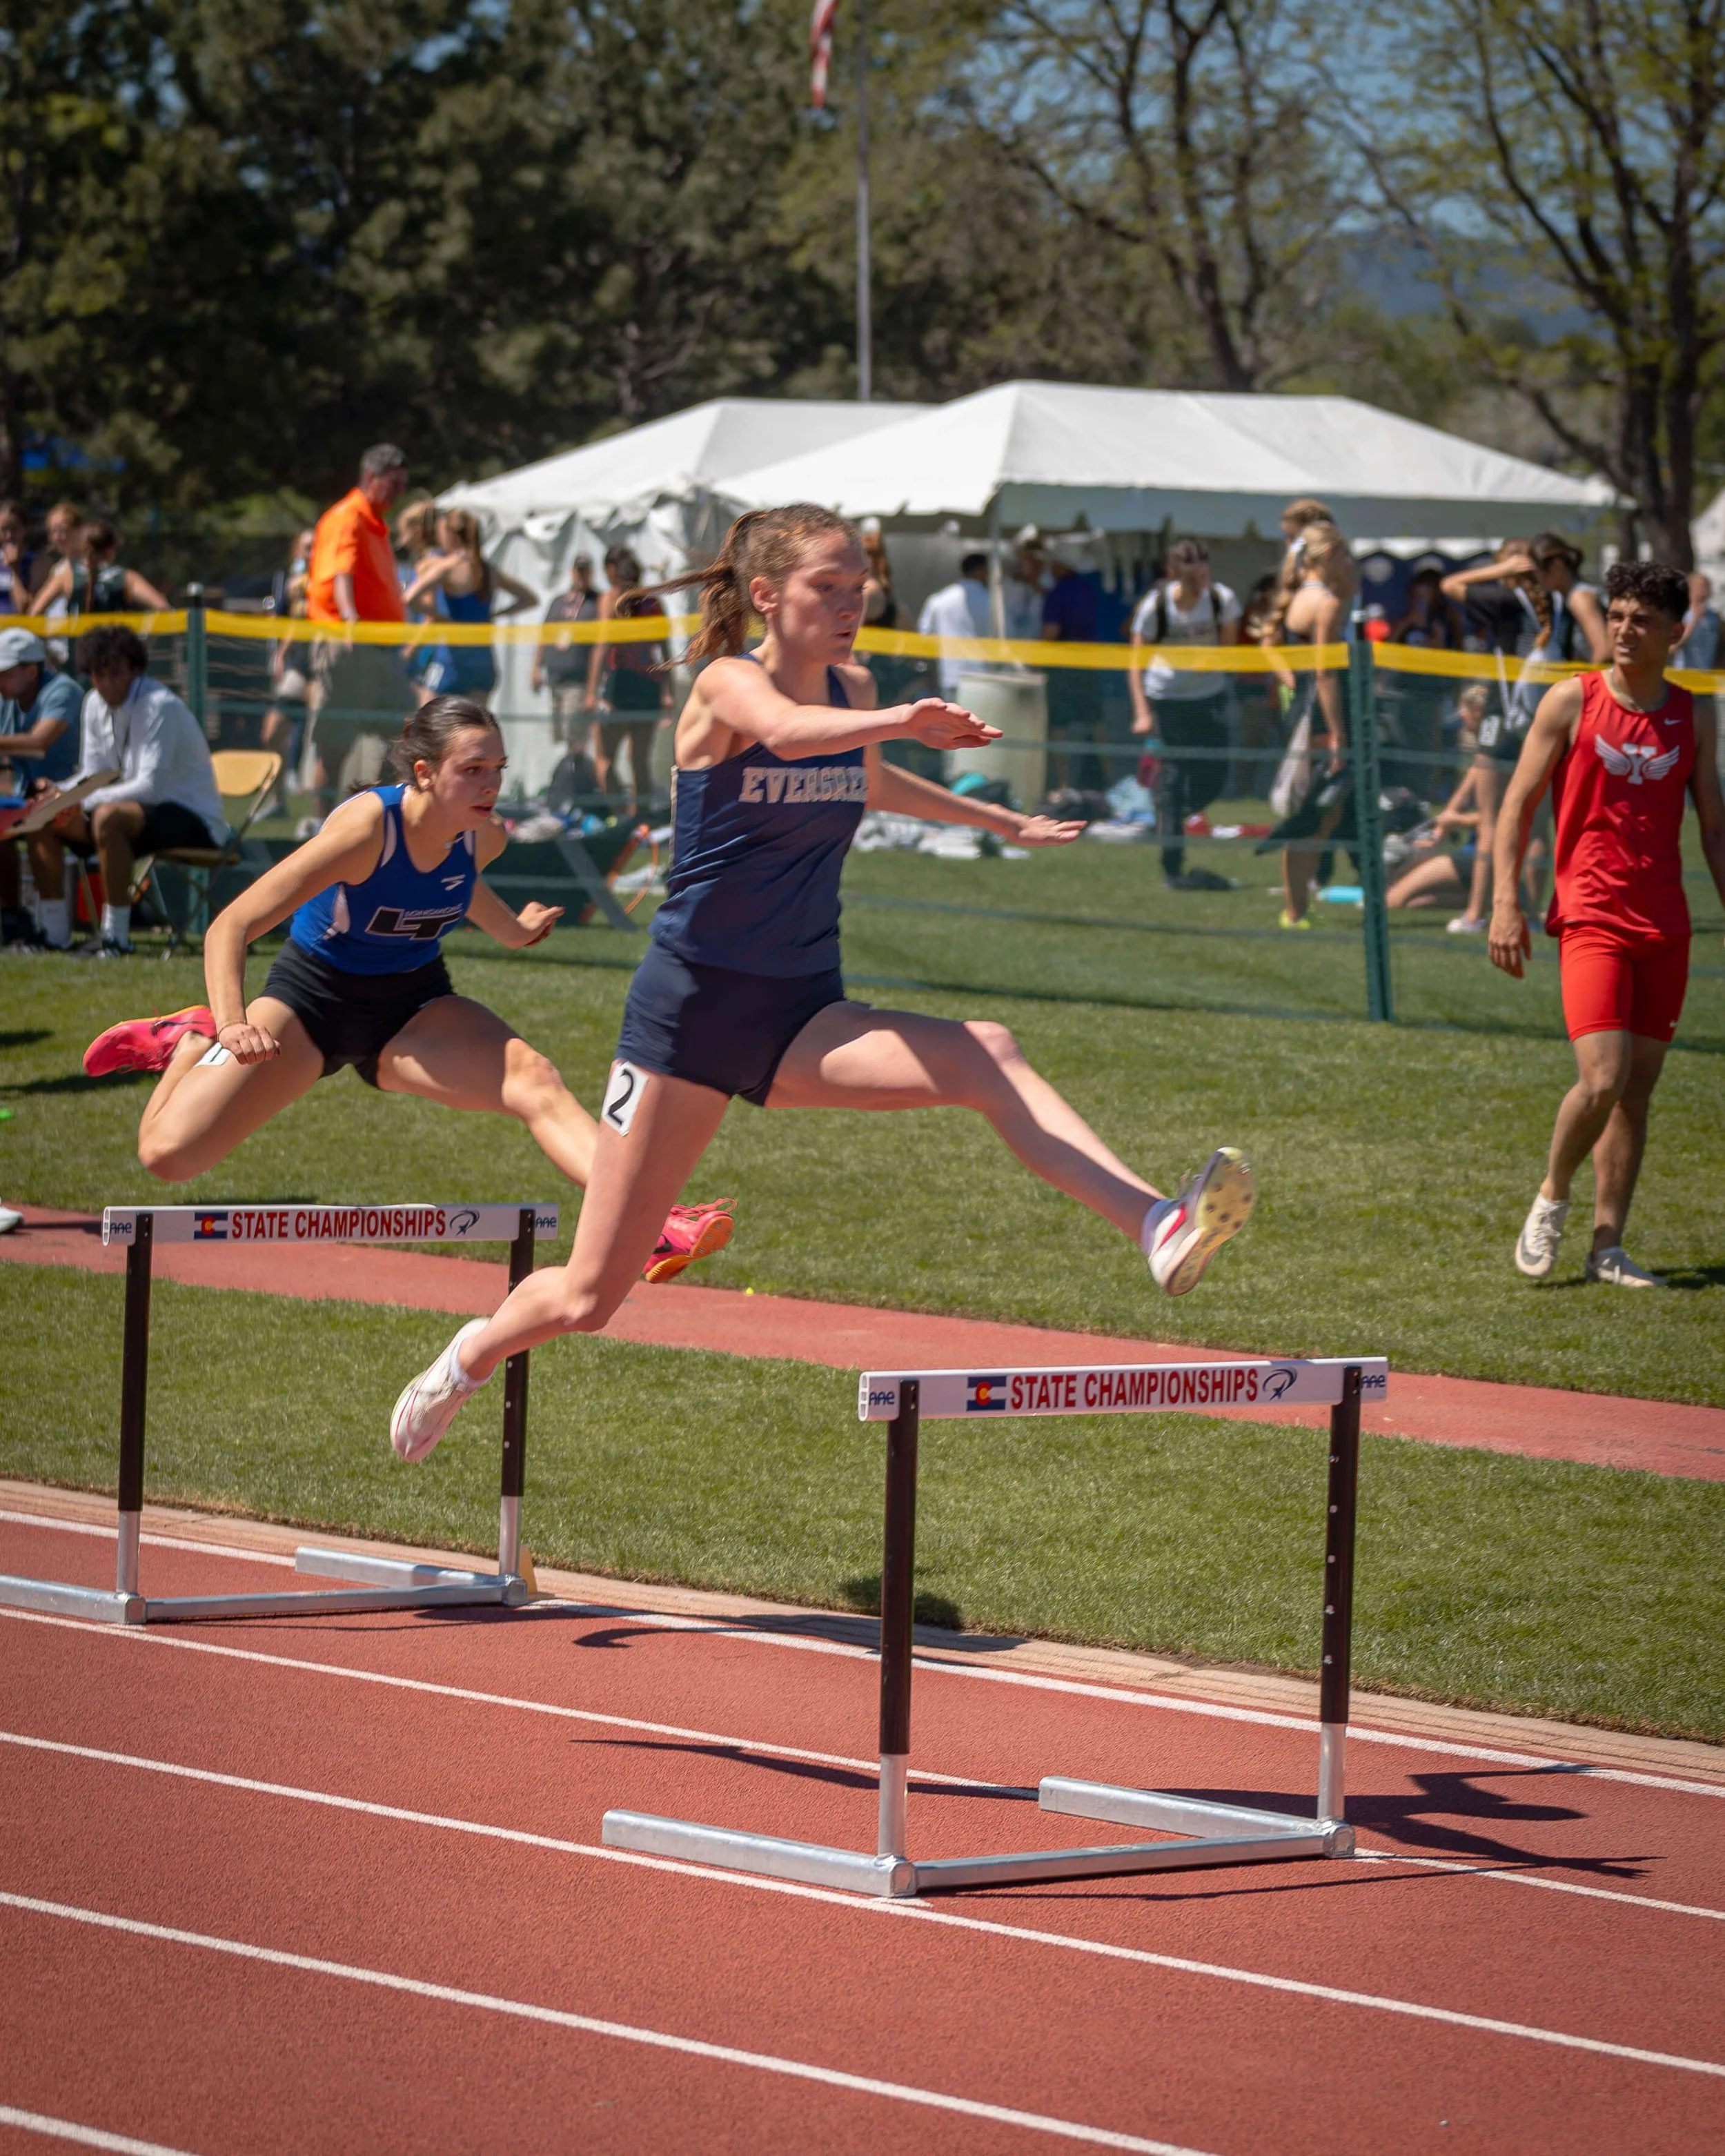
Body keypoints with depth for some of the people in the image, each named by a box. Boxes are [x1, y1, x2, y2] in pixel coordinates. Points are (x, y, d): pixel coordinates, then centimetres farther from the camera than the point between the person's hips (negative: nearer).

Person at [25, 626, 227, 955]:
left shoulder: (160, 706, -20)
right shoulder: (95, 703, 4)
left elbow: (151, 786, -28)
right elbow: (91, 775, 10)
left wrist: (83, 801, -32)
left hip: (193, 819, -9)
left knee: (107, 817, -38)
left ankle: (116, 936, -32)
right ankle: (54, 931, 2)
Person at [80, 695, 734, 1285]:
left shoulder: (483, 838, -13)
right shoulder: (368, 828, -30)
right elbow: (229, 929, -30)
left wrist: (509, 930, 22)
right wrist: (233, 1029, -43)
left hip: (413, 1006, 3)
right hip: (311, 997, -3)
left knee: (533, 1078, -28)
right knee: (170, 1155, -12)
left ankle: (649, 1228, -43)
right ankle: (194, 1041, 21)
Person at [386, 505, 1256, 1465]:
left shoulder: (854, 689, 5)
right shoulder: (728, 683, -13)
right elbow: (788, 731, -40)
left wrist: (1001, 821, 33)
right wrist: (903, 723, -58)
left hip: (801, 1019, 5)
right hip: (691, 1006, -4)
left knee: (988, 1056, -26)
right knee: (589, 1298, 2)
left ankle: (1160, 1228, -42)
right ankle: (472, 1358, 35)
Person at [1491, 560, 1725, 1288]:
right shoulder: (1571, 703, -2)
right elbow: (1518, 802, 1)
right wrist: (1505, 903, -8)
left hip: (1664, 927, 4)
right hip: (1591, 919, -4)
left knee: (1638, 1090, 4)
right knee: (1602, 1080, -16)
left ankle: (1607, 1247, 10)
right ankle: (1552, 1198, 9)